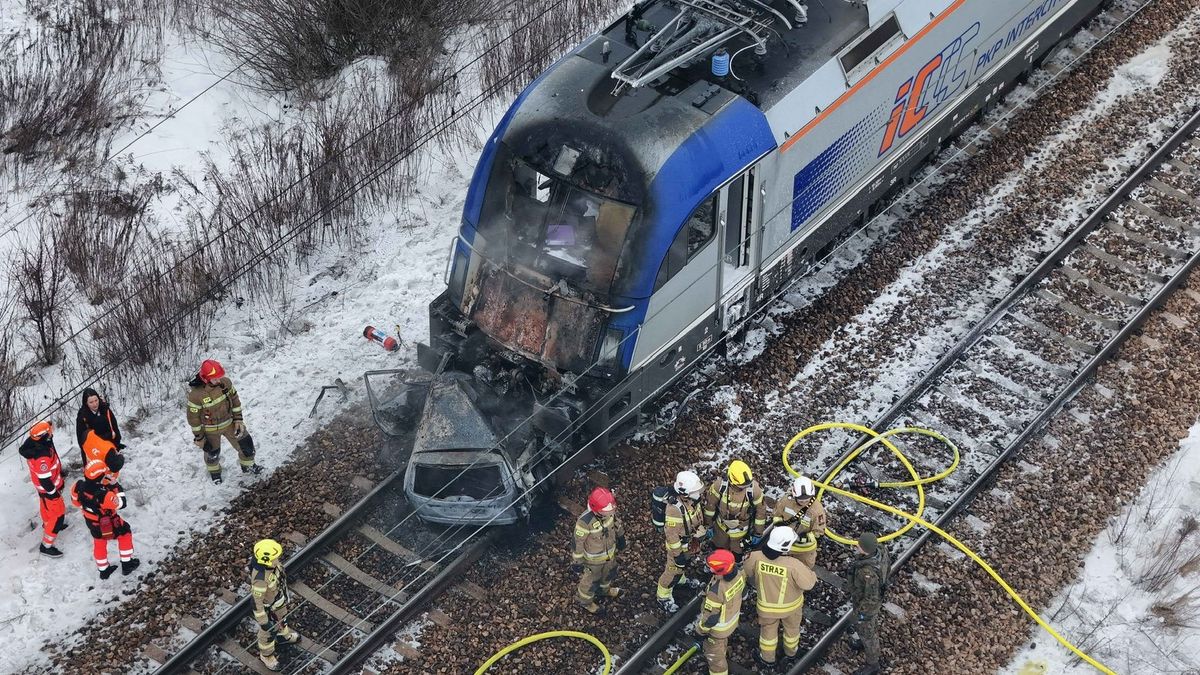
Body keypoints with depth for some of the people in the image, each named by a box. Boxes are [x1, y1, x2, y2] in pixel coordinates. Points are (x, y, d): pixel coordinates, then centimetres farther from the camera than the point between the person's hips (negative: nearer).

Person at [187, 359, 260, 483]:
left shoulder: (225, 382, -21)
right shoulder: (196, 394, -34)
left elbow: (235, 399, -3)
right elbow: (193, 417, -20)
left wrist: (238, 419, -3)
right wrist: (199, 437, -10)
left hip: (229, 422, 4)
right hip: (211, 429, -3)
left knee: (245, 444, 12)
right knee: (212, 453, 21)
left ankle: (248, 466, 43)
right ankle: (214, 471, 55)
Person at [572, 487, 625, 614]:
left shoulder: (609, 510, -24)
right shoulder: (584, 522, -41)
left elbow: (615, 521, 1)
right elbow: (578, 542, -26)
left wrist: (620, 536, 16)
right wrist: (577, 562, -15)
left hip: (609, 552, 6)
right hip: (593, 558, -6)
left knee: (608, 574, 32)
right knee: (591, 581, 22)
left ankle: (604, 590, 64)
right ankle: (584, 600, 52)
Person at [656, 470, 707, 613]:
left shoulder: (693, 499, -17)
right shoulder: (674, 509, -41)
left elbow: (698, 515, 6)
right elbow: (672, 534, -31)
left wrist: (700, 531, 17)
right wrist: (677, 554, -22)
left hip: (691, 541, 8)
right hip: (678, 544, -8)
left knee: (686, 563, 33)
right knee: (674, 571, 10)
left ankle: (682, 579, 62)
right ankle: (663, 597, 31)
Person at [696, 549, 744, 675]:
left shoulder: (716, 591, -44)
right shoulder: (738, 574, -23)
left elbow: (711, 617, -30)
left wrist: (701, 628, -10)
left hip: (718, 628, -7)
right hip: (732, 619, 7)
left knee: (714, 653, 20)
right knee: (723, 642, 37)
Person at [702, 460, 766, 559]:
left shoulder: (754, 489, -30)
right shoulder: (720, 485, -30)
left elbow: (760, 510, -14)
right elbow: (710, 504, -11)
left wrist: (758, 533, -4)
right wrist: (708, 525, 0)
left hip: (741, 531, -1)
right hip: (722, 527, 1)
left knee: (736, 558, 11)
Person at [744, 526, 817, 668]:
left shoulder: (756, 557, -29)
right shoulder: (794, 565, -38)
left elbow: (747, 574, -8)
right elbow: (809, 583, -24)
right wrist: (809, 572, -2)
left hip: (767, 606, 1)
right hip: (791, 605, -1)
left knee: (768, 630, 28)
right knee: (791, 628, 30)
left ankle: (767, 659, 46)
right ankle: (790, 651, 56)